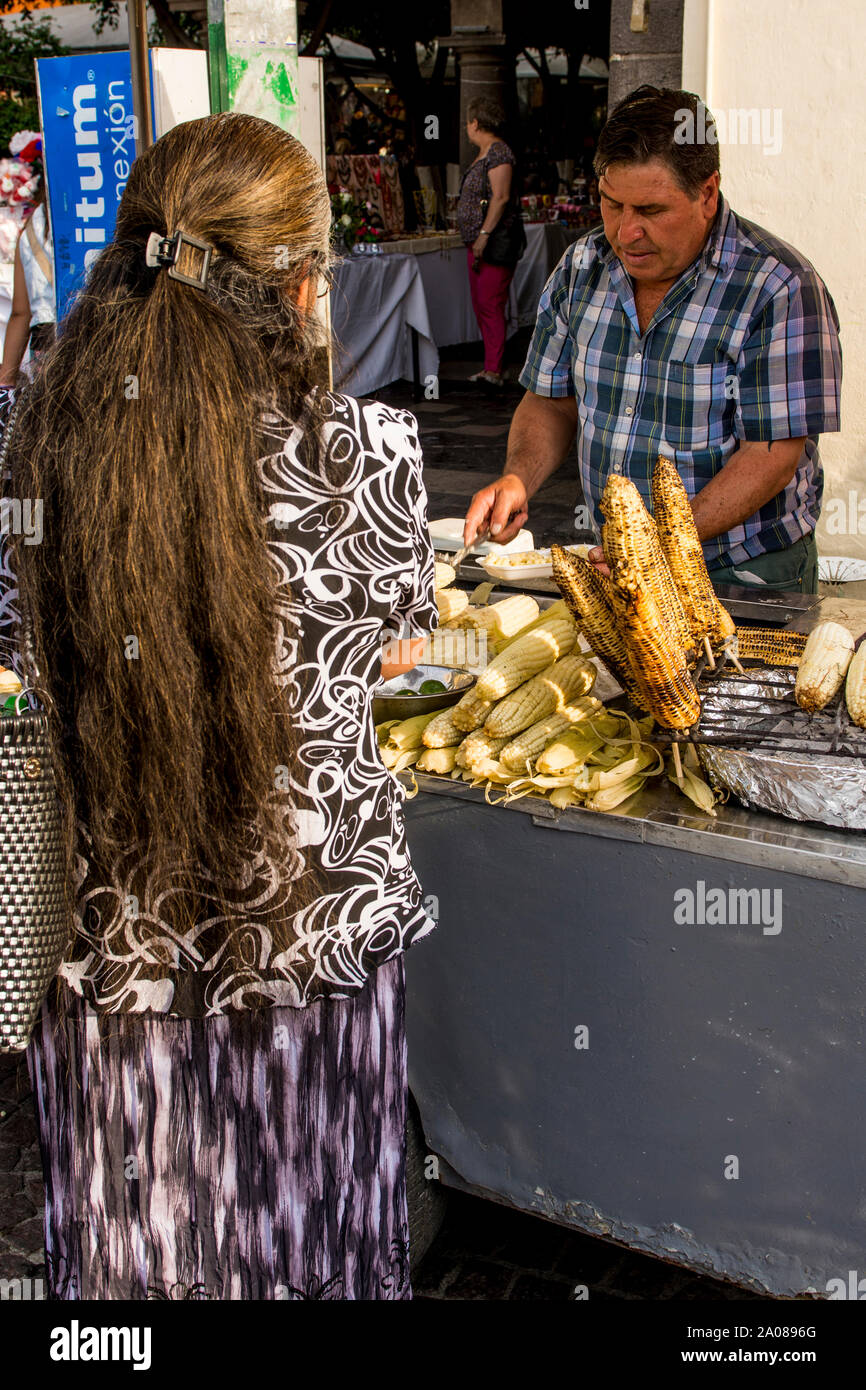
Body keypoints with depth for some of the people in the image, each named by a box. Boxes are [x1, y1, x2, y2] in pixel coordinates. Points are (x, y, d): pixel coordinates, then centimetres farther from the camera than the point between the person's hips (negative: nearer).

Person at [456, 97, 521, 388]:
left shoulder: (498, 152, -12)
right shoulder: (483, 154, 18)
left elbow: (501, 197, -21)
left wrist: (484, 235, -25)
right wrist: (475, 238, 18)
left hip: (493, 241, -11)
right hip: (477, 242, 11)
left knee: (490, 305, -11)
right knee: (481, 305, 11)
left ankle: (494, 370, -11)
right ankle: (490, 366, 16)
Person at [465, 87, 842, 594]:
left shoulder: (779, 289, -13)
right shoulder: (582, 268, 4)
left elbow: (772, 454, -16)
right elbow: (552, 401, 13)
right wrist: (518, 480, -7)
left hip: (745, 573, -4)